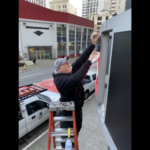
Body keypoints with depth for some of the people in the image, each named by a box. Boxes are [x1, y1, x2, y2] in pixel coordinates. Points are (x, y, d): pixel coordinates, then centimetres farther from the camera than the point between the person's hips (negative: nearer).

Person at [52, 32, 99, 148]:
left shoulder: (71, 70, -7)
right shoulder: (59, 79, -30)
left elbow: (81, 59, -14)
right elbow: (76, 79, -48)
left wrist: (93, 44, -21)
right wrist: (89, 61, -44)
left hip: (77, 108, 9)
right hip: (68, 111, -8)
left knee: (77, 129, 29)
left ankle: (73, 145, 56)